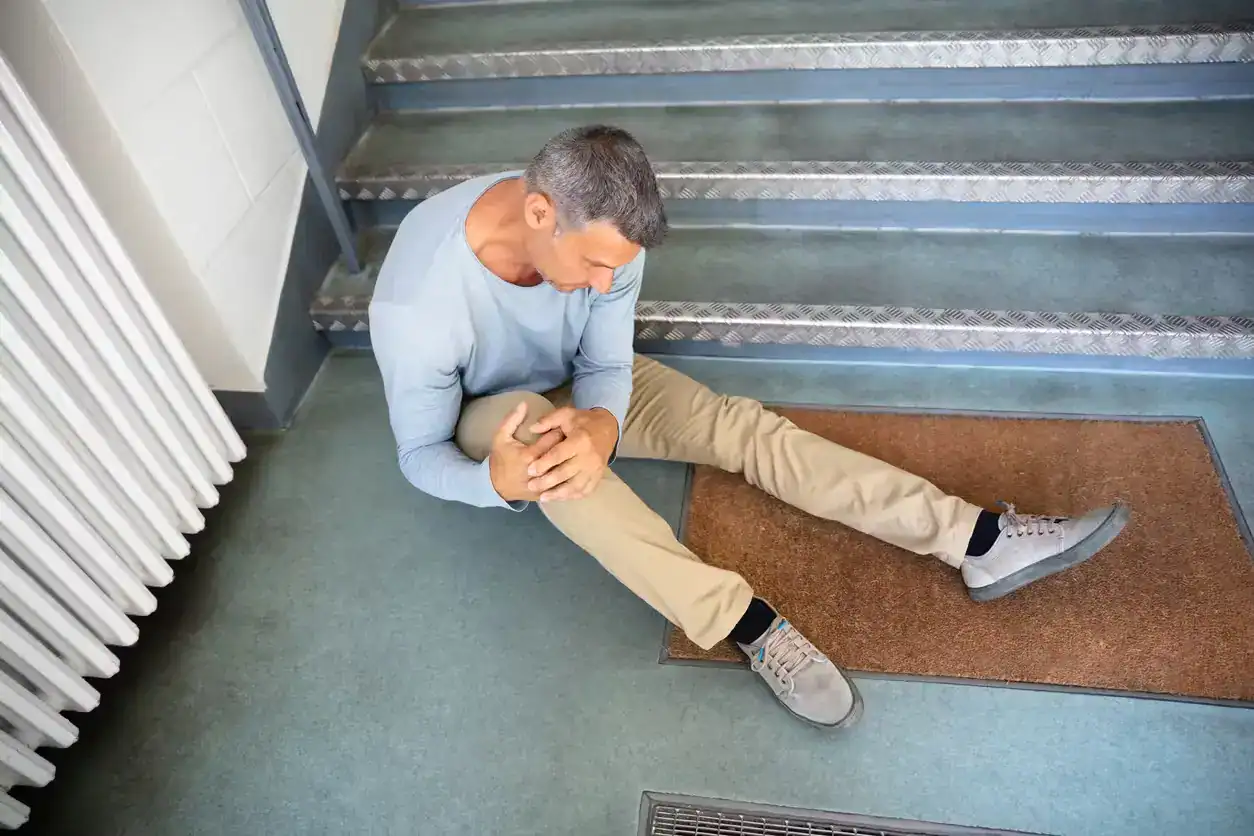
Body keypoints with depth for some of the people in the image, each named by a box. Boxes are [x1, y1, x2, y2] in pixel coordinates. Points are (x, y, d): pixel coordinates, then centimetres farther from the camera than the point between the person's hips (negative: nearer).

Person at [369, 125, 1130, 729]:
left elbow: (606, 366, -14)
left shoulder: (603, 234, -24)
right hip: (486, 418, -3)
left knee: (742, 426, -17)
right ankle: (748, 623, -38)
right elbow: (420, 456, -23)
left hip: (579, 385, 4)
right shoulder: (416, 301, -35)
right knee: (531, 425, -41)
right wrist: (497, 480, -46)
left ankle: (980, 541, -18)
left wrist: (601, 424, -38)